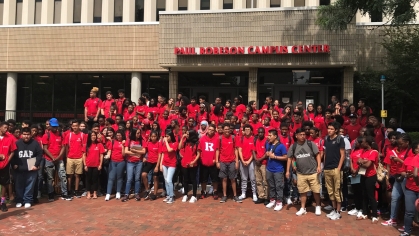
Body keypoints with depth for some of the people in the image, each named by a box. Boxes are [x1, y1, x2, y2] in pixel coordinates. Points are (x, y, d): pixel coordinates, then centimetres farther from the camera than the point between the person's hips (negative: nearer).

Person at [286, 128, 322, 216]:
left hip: (313, 172, -2)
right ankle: (303, 208, 24)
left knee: (316, 191, 4)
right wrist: (288, 171, 5)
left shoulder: (310, 144, -7)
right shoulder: (293, 146, 0)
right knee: (302, 191, 11)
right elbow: (290, 158, 8)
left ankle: (318, 207, 25)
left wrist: (319, 166, -15)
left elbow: (317, 155, -4)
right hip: (300, 173, 2)